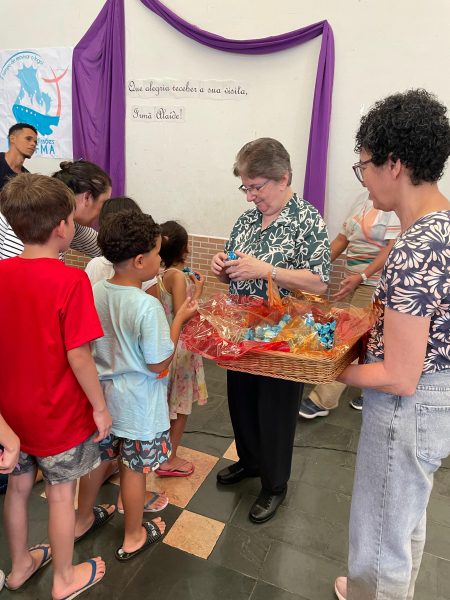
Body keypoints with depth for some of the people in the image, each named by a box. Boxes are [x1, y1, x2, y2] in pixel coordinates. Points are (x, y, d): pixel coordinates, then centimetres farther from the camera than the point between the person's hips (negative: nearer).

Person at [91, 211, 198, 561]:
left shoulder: (95, 292, -7)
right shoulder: (147, 306, -29)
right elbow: (159, 364, -21)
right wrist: (180, 319, -16)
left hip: (103, 394, 7)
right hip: (138, 404, -7)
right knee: (134, 468, 12)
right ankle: (134, 537, 35)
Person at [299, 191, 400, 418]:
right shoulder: (363, 198, 11)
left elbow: (393, 248, -19)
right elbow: (342, 239, 13)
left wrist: (361, 276, -25)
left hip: (375, 285, -7)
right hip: (355, 280, 7)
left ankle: (322, 400, 4)